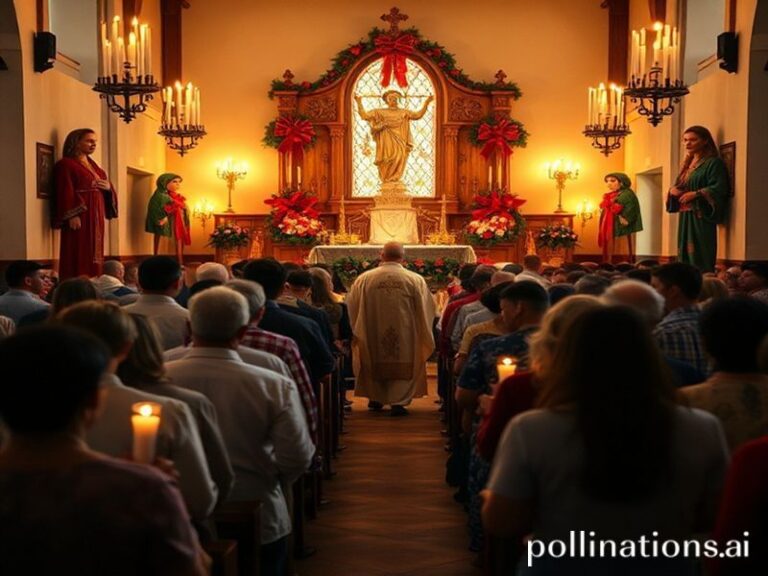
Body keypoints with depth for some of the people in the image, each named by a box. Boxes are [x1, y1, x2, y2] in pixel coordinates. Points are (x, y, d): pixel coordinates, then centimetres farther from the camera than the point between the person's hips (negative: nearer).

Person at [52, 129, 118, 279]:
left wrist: (108, 187, 1)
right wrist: (72, 215, -23)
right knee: (79, 255, -12)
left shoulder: (94, 166, 22)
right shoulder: (65, 164, -2)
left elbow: (106, 190, 24)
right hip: (79, 216, -8)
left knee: (94, 254, 6)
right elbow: (65, 192, -13)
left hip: (96, 216, 8)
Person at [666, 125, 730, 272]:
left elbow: (720, 188, -15)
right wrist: (672, 190, 3)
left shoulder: (713, 163, -4)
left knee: (700, 257, -13)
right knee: (685, 255, 6)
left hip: (701, 217, -8)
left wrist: (696, 194, -22)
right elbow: (678, 187, 26)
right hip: (685, 217, 8)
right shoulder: (688, 164, 21)